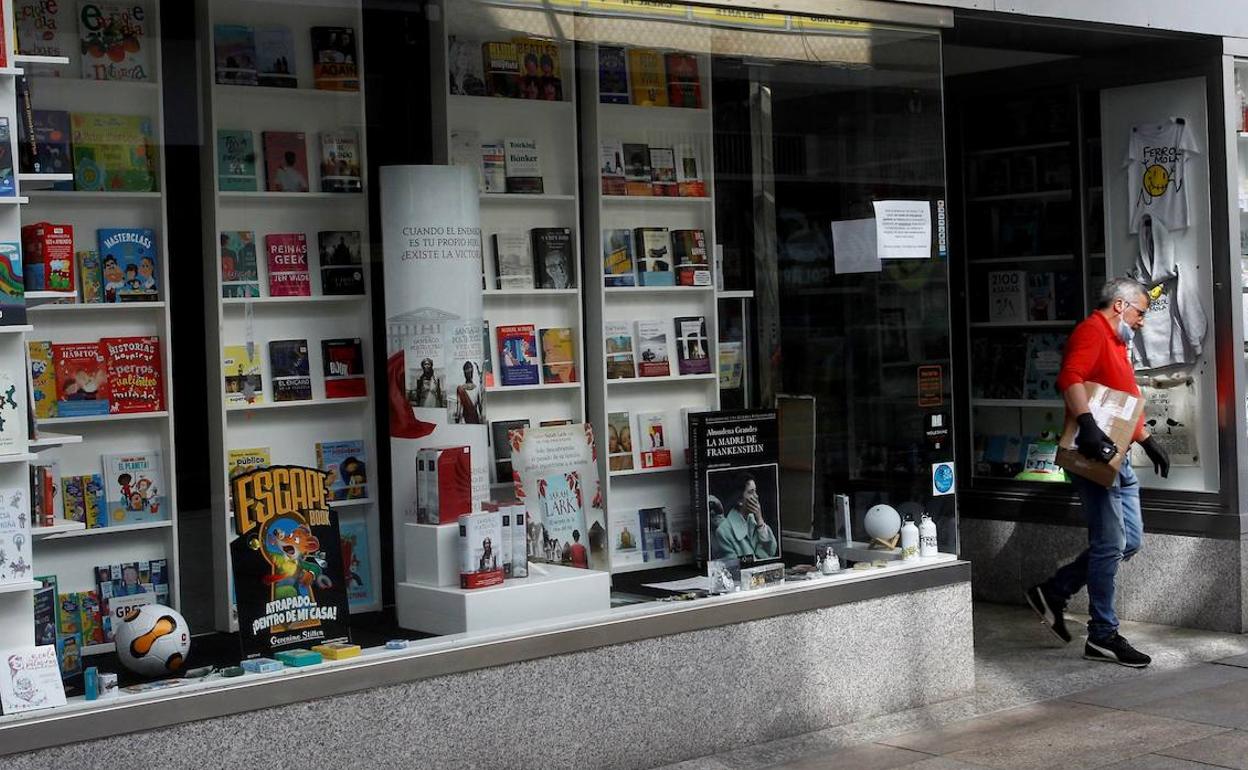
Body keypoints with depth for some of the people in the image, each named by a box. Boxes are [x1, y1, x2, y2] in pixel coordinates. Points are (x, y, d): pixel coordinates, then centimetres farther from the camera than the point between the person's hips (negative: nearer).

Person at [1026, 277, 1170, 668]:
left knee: (1130, 541, 10)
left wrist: (1147, 441, 30)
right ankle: (1103, 636, 0)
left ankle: (1053, 592, 17)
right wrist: (1088, 426, -38)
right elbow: (1070, 379, -27)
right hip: (1094, 455, -10)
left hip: (1116, 457, 10)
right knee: (1110, 544, -8)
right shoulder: (1092, 332, -9)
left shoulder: (1116, 343, 25)